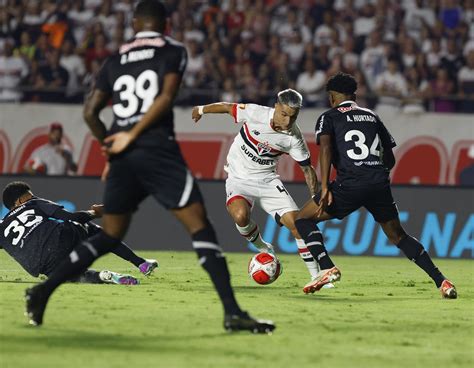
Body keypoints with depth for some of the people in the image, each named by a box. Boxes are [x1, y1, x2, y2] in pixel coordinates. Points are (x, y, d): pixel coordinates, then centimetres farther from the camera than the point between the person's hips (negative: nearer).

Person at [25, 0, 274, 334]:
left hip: (123, 157, 5)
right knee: (201, 228, -6)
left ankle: (44, 290, 9)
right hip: (158, 150, -5)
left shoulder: (116, 60, 17)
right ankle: (232, 312, -16)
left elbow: (90, 111, 13)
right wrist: (131, 137, -7)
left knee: (109, 237, 17)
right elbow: (166, 98, -10)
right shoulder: (173, 51, 6)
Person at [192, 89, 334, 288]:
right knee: (240, 215, -31)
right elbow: (227, 107, -3)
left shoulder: (294, 137, -15)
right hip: (239, 178, -2)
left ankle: (316, 274, 0)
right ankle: (263, 249, 1)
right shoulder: (255, 113, -21)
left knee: (295, 221, -13)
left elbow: (307, 169, -3)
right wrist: (201, 110, 13)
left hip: (267, 180, 2)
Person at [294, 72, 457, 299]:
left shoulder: (329, 117, 10)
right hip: (380, 184, 5)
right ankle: (441, 281, 8)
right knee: (398, 236, 19)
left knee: (303, 219, 11)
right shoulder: (372, 116, 24)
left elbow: (325, 147, -9)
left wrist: (325, 188, -15)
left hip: (350, 185, -5)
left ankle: (327, 269, -8)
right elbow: (390, 159, 24)